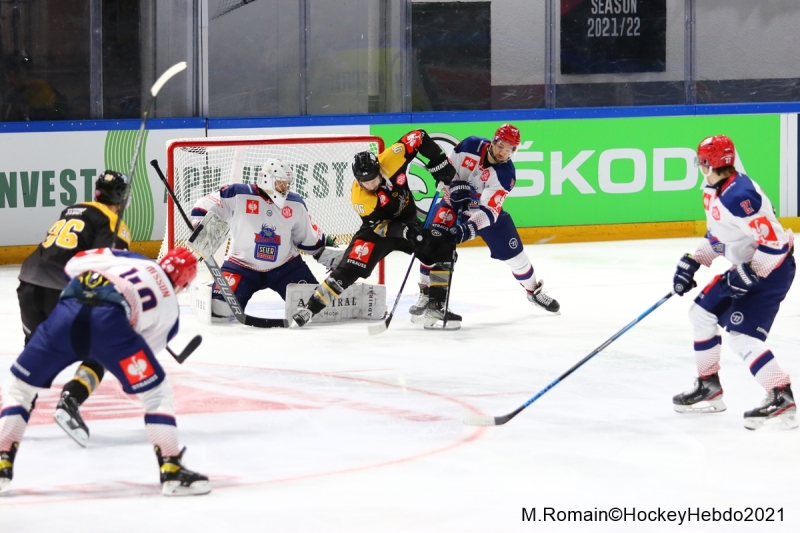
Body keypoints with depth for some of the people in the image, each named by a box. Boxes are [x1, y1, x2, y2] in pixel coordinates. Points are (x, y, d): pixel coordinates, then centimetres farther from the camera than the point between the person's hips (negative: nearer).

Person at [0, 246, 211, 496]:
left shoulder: (134, 260, 33)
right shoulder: (169, 306, 28)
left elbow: (74, 264, 27)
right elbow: (146, 348, 28)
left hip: (65, 315, 3)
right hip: (108, 322, -3)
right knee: (157, 393, 17)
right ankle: (171, 471, 9)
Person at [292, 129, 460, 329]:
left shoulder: (390, 159, -26)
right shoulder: (359, 196, -27)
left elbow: (418, 138, -14)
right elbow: (378, 225, -22)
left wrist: (439, 162, -19)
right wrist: (403, 231, -39)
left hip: (410, 219, 4)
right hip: (379, 226, -4)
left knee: (442, 249, -12)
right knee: (351, 267, -18)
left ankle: (436, 305, -2)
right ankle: (311, 308, -11)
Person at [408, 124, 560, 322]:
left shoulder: (506, 174, -26)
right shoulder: (470, 146, -22)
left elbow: (489, 210, -34)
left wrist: (469, 228, -47)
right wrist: (456, 185, -25)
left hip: (487, 208, 0)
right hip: (455, 202, 0)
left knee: (513, 252, 3)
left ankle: (534, 290, 31)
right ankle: (426, 294, -13)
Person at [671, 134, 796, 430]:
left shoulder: (739, 196, -27)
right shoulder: (715, 192, 6)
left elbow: (773, 242, -29)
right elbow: (717, 235, 19)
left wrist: (749, 274, -30)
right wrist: (690, 263, 12)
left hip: (771, 269, -11)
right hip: (747, 267, 11)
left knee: (742, 335, -20)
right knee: (703, 312, 16)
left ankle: (781, 398, -22)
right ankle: (709, 388, 26)